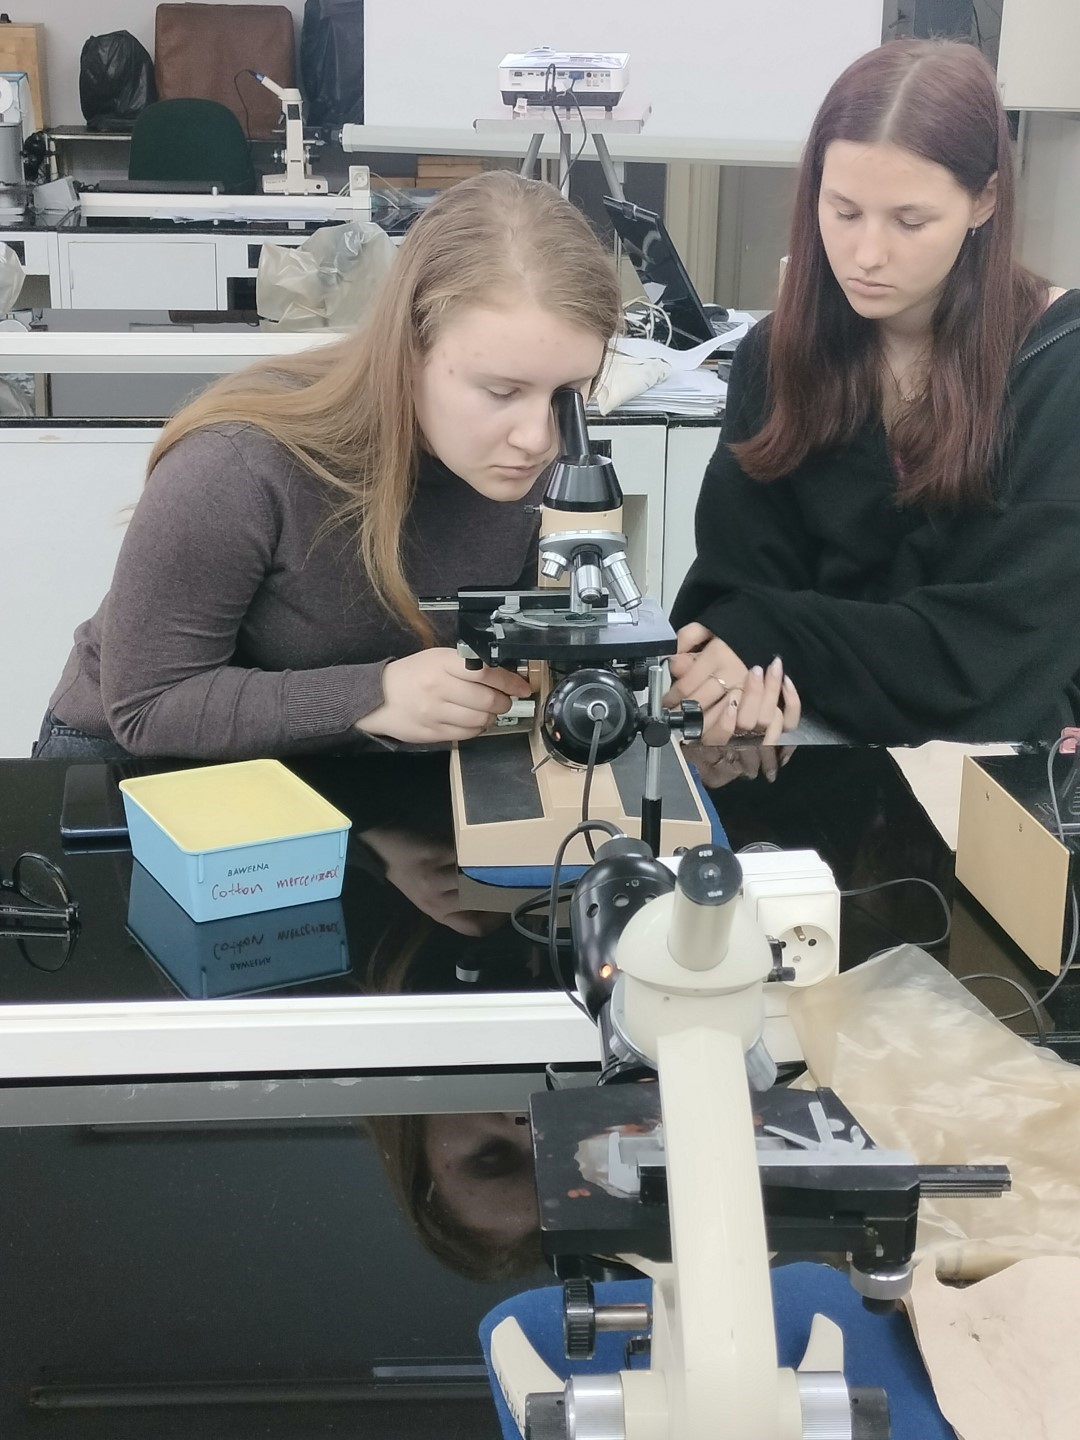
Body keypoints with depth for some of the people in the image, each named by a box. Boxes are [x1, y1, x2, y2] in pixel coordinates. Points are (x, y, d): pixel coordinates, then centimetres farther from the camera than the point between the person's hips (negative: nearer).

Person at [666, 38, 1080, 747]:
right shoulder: (778, 355, 1)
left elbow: (1008, 636, -16)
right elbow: (738, 579, -4)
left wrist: (769, 639, -24)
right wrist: (744, 680, -27)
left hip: (993, 743, -4)